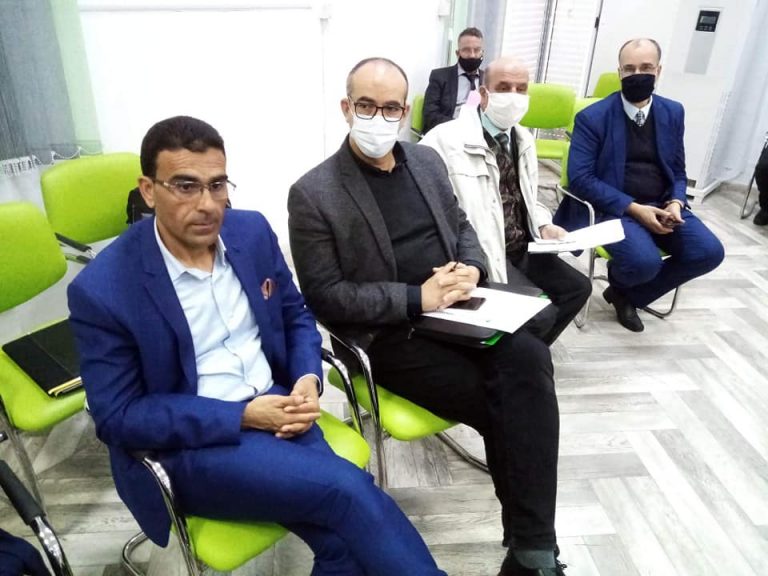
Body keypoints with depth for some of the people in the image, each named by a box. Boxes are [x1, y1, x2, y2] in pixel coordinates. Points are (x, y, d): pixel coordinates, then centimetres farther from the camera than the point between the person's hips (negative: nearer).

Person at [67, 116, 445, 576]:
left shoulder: (252, 231, 0)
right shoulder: (101, 291, -14)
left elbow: (296, 315, 12)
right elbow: (119, 417, -10)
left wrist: (309, 380, -9)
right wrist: (242, 416, -19)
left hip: (275, 406, 4)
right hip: (189, 445, -4)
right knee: (349, 489, -22)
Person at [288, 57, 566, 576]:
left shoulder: (427, 161, 12)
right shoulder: (313, 194, -7)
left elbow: (462, 226, 20)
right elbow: (326, 297, -11)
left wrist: (472, 269, -4)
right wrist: (417, 299, -19)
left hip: (454, 309, 5)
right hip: (389, 334, -5)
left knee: (529, 357, -24)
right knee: (499, 404, -20)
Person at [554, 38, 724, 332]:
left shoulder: (673, 112, 9)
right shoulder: (593, 117, -7)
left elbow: (678, 171, 16)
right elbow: (580, 178, -14)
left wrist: (676, 202, -8)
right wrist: (633, 208, -20)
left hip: (662, 205, 6)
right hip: (613, 207, -5)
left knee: (709, 252, -16)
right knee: (644, 262, -31)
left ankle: (626, 295, 5)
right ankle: (620, 282, 11)